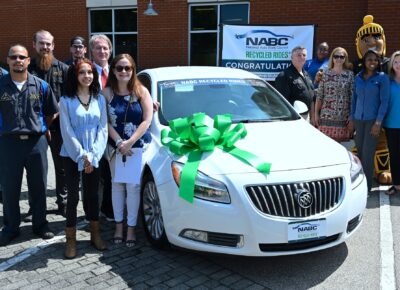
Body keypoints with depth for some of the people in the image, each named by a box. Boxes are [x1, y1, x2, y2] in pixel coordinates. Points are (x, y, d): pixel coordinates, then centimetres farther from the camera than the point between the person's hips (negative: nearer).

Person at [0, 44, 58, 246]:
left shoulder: (41, 85, 2)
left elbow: (52, 113, 11)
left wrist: (40, 128, 9)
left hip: (36, 142, 1)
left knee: (39, 187, 10)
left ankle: (40, 224, 26)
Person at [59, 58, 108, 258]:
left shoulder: (100, 99, 4)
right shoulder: (66, 101, -5)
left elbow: (102, 129, 0)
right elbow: (67, 131, -9)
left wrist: (92, 155, -9)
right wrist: (82, 155, -13)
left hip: (94, 156, 3)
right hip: (72, 155, -2)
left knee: (93, 194, 11)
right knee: (73, 196, 3)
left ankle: (95, 234, 23)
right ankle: (71, 239, 12)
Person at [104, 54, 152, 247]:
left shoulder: (141, 91, -1)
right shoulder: (107, 92, 0)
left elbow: (147, 120, -6)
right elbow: (106, 122, -3)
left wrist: (130, 142, -14)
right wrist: (119, 142, -15)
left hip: (138, 146, -1)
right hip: (115, 146, 1)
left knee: (133, 187, -2)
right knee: (117, 185, 10)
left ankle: (131, 228, 11)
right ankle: (118, 225, 23)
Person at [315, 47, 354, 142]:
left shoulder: (350, 74, 4)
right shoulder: (326, 74, 5)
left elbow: (353, 96, 3)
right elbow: (319, 95, 4)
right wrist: (316, 113, 0)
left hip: (343, 117, 0)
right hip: (326, 115, 0)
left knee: (339, 143, 1)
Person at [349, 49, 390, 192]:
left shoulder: (382, 77, -3)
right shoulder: (358, 77, 9)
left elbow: (384, 101, -6)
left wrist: (378, 122, -12)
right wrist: (351, 119, 10)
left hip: (372, 120, -4)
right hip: (358, 119, 4)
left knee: (368, 154, -5)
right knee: (359, 152, 7)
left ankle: (366, 186, 5)